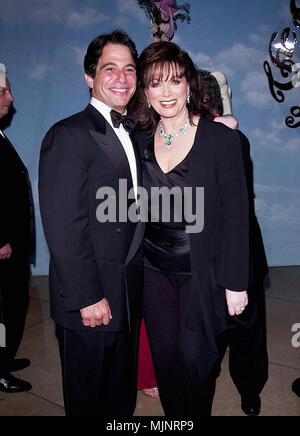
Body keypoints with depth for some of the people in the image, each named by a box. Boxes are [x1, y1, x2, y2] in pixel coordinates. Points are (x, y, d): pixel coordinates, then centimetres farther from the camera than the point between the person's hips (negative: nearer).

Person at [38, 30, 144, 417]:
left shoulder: (133, 134, 11)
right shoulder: (68, 136, -15)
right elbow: (63, 228, -19)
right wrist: (88, 297, -19)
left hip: (129, 295, 7)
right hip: (91, 301, -7)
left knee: (123, 397, 24)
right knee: (89, 401, 15)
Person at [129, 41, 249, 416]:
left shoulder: (221, 139, -8)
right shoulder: (141, 142, 3)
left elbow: (236, 215, -8)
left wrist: (235, 283, -9)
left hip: (201, 273, -3)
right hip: (155, 272, 4)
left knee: (193, 359, 5)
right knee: (164, 358, 12)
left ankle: (198, 415, 34)